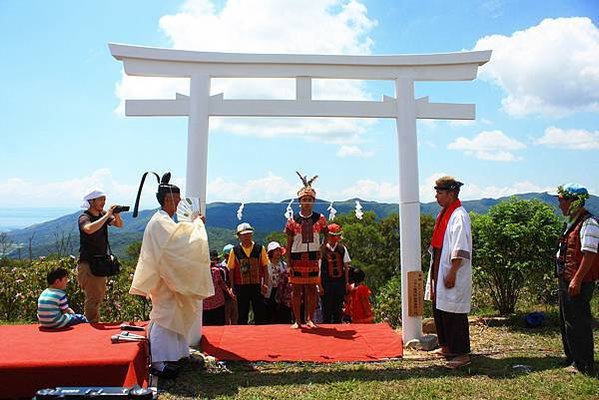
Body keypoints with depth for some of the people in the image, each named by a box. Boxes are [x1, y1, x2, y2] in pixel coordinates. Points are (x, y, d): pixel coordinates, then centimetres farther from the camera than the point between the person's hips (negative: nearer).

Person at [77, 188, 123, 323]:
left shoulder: (103, 214, 6)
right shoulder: (84, 217, -14)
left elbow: (119, 225, 11)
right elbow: (89, 229, -36)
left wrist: (116, 215, -9)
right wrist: (107, 215, -30)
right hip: (87, 263, -8)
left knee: (100, 295, 18)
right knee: (92, 298, -7)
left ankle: (95, 323, 31)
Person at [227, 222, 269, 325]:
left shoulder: (260, 248, 2)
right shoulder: (235, 250, 1)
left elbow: (265, 267, 3)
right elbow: (231, 269, 4)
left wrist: (265, 283, -5)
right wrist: (233, 287, -1)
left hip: (257, 286, 0)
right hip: (241, 286, 0)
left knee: (260, 312, 3)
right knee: (242, 313, 8)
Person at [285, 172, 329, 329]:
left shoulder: (320, 218, 3)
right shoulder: (293, 220, -1)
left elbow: (327, 235, 17)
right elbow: (289, 243, 0)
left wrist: (321, 249, 2)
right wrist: (289, 264, -5)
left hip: (313, 258, 1)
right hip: (297, 258, -1)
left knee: (312, 290, 5)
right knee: (297, 290, 4)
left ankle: (309, 319, 16)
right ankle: (297, 320, 15)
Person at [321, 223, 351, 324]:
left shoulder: (342, 249, 5)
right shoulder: (323, 249, -4)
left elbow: (346, 267, 9)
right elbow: (319, 267, -1)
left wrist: (347, 282, 5)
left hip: (340, 281, 3)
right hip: (327, 281, -3)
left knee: (338, 308, 10)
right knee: (327, 307, 2)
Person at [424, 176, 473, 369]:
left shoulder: (459, 216, -16)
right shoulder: (444, 214, 13)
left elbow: (460, 250, -21)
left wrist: (452, 272, -22)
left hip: (452, 276, -10)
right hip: (440, 273, 10)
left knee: (454, 313, -3)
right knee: (439, 310, 16)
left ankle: (462, 353, 8)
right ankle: (447, 347, 29)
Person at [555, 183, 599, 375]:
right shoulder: (571, 222, 13)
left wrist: (577, 280, -23)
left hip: (578, 283, -10)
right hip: (566, 280, 10)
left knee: (578, 323, -1)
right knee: (566, 321, 19)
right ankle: (572, 358, 33)